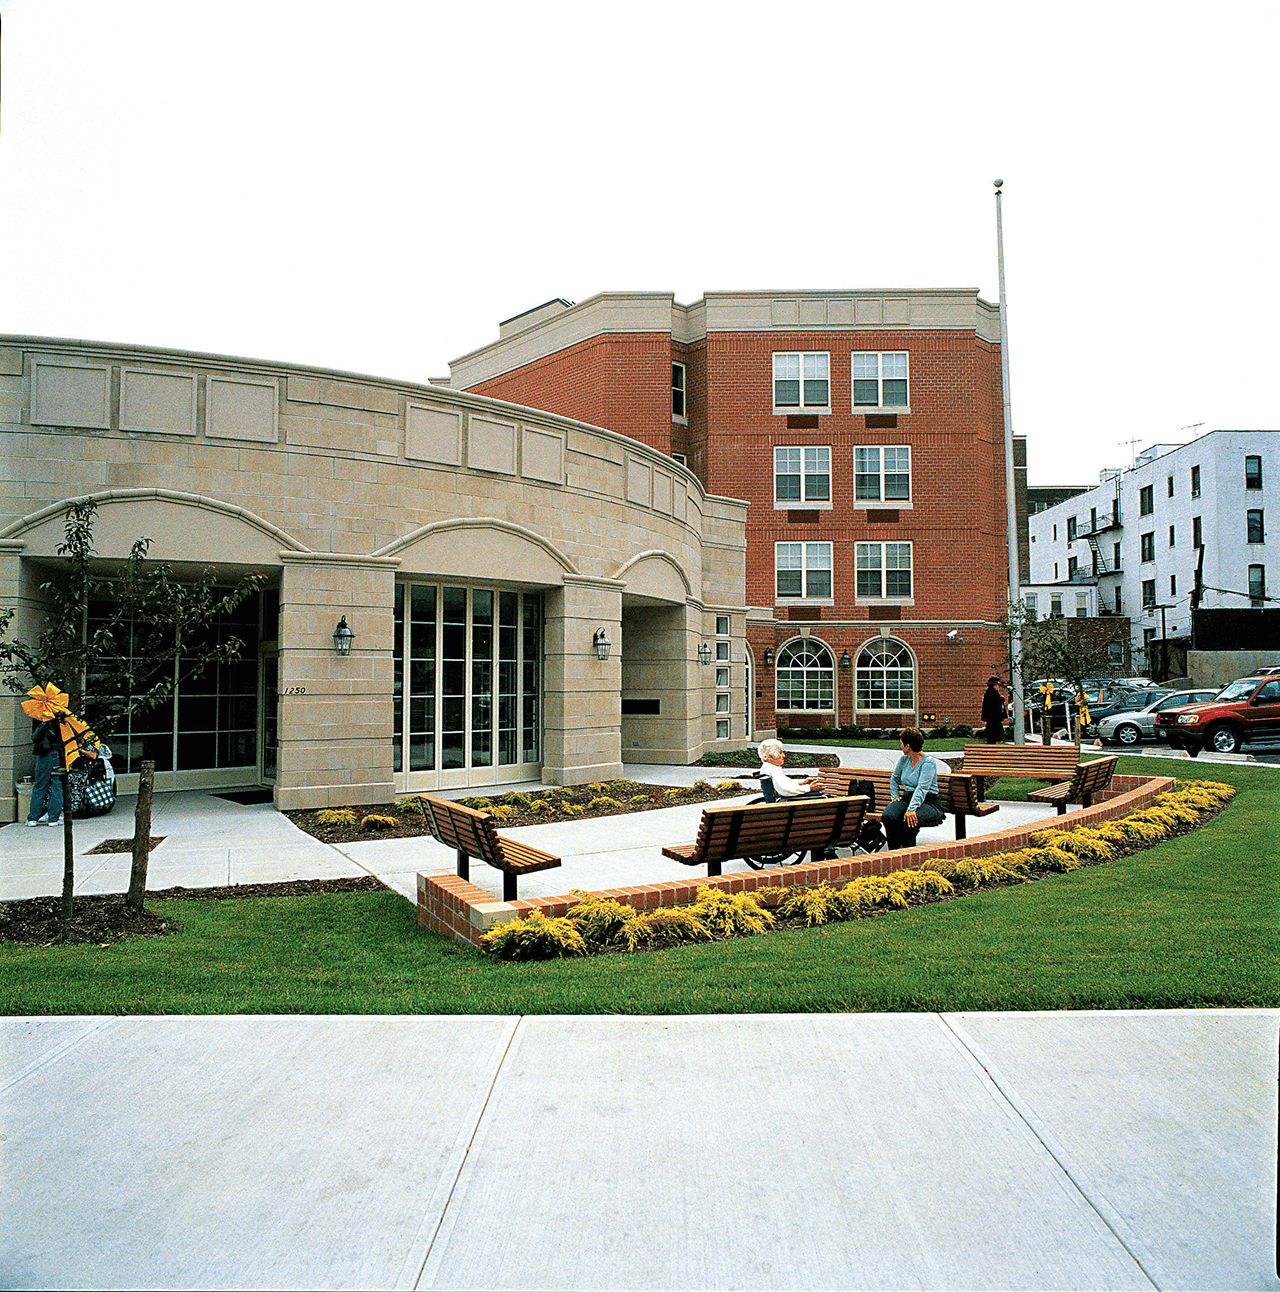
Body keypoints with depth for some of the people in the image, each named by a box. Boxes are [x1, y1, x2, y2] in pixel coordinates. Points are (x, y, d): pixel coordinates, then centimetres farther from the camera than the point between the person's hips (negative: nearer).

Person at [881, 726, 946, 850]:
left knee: (910, 819, -38)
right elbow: (894, 779, 26)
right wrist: (894, 797, 10)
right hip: (907, 797, 6)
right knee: (887, 816, -25)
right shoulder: (904, 759, 8)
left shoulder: (928, 763, -14)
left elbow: (922, 788, -26)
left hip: (929, 801, -6)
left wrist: (911, 809, -37)